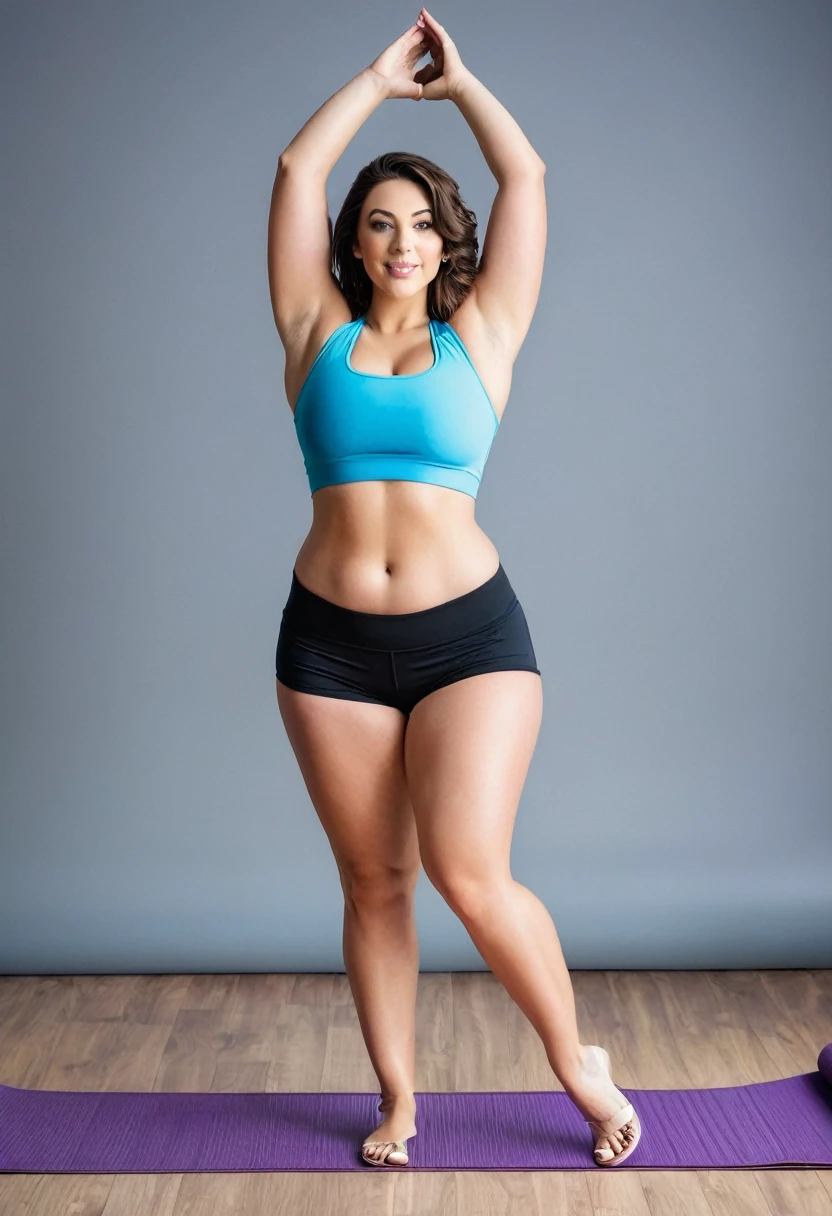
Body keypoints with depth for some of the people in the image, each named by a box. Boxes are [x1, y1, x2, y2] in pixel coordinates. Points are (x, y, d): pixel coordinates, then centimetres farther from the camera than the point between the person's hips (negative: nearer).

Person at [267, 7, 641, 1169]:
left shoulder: (482, 333, 7)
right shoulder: (317, 331, 9)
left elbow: (526, 175, 9)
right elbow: (297, 170, 8)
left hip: (471, 635, -2)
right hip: (329, 643, 2)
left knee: (471, 875, -11)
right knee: (372, 881, 8)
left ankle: (578, 1061, 14)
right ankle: (397, 1098, 25)